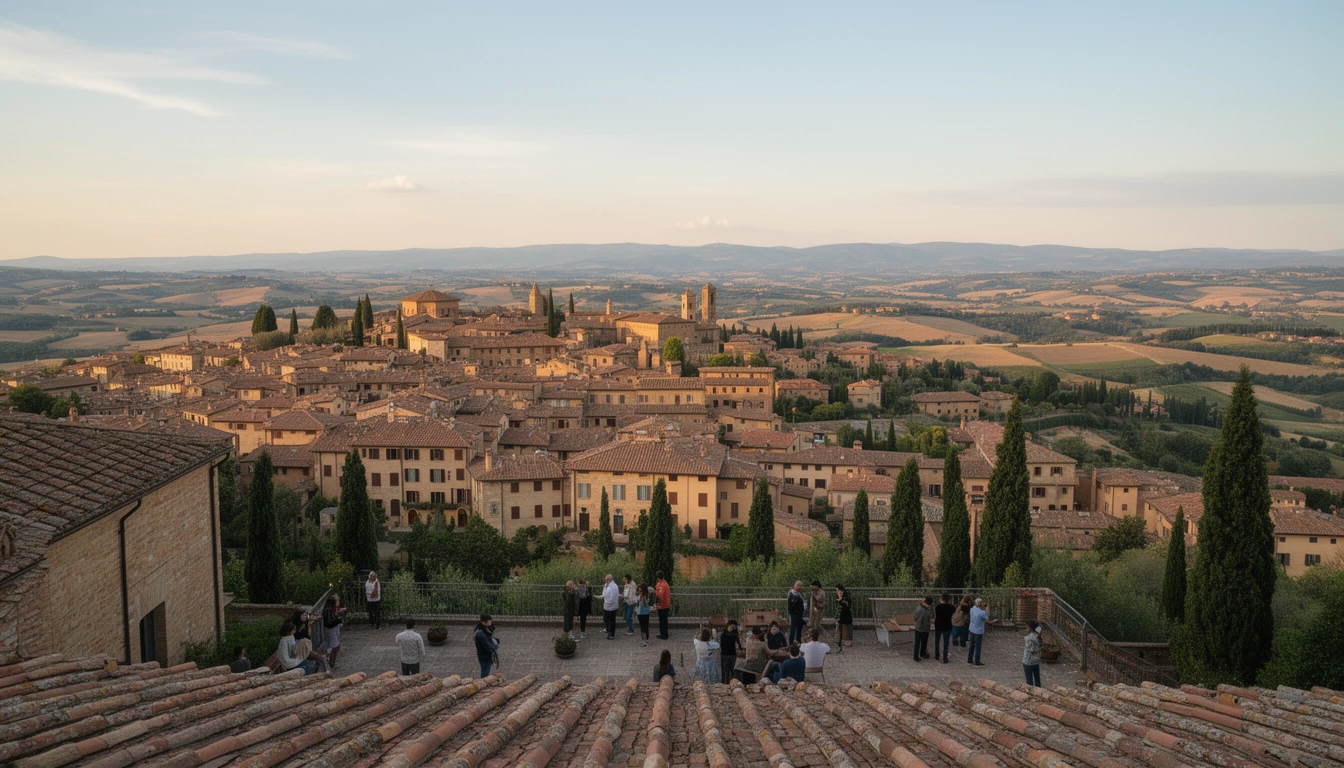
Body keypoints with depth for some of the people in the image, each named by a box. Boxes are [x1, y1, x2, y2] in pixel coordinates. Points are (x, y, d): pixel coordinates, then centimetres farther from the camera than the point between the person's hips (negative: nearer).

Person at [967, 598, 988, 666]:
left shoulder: (973, 608, -7)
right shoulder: (982, 613, -27)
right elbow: (986, 619, -9)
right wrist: (987, 615, 8)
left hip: (972, 629, 7)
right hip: (978, 631, -7)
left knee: (972, 645, 19)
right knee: (978, 647, 6)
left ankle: (969, 660, 27)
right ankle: (977, 662, 15)